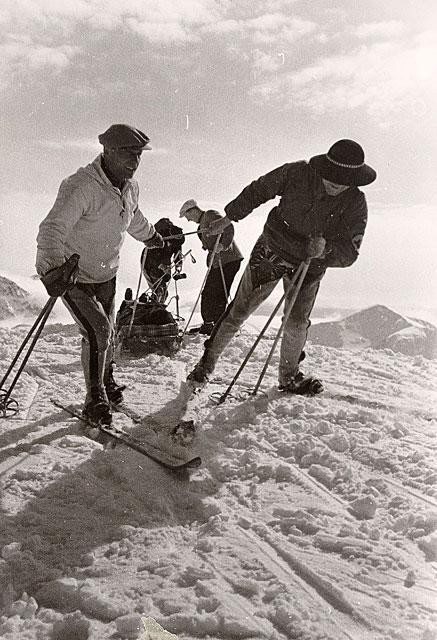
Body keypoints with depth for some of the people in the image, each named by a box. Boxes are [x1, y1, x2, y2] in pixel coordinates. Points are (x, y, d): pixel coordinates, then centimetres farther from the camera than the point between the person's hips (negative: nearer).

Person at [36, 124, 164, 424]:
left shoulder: (131, 187, -2)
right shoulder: (81, 186, -27)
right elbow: (53, 228, -37)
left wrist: (150, 235, 38)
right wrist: (53, 267, -53)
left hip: (106, 274, 7)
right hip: (72, 275, -7)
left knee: (107, 332, 15)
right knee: (98, 331, -15)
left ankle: (107, 381, 41)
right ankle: (95, 399, 3)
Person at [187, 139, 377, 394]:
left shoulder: (356, 205, -18)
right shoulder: (297, 173, -20)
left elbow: (348, 254, -19)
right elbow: (259, 190, -5)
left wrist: (325, 249, -40)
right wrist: (229, 218, -1)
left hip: (310, 267, 1)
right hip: (271, 251, -1)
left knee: (297, 323, 0)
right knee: (239, 311, 3)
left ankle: (289, 377, 26)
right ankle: (207, 363, 19)